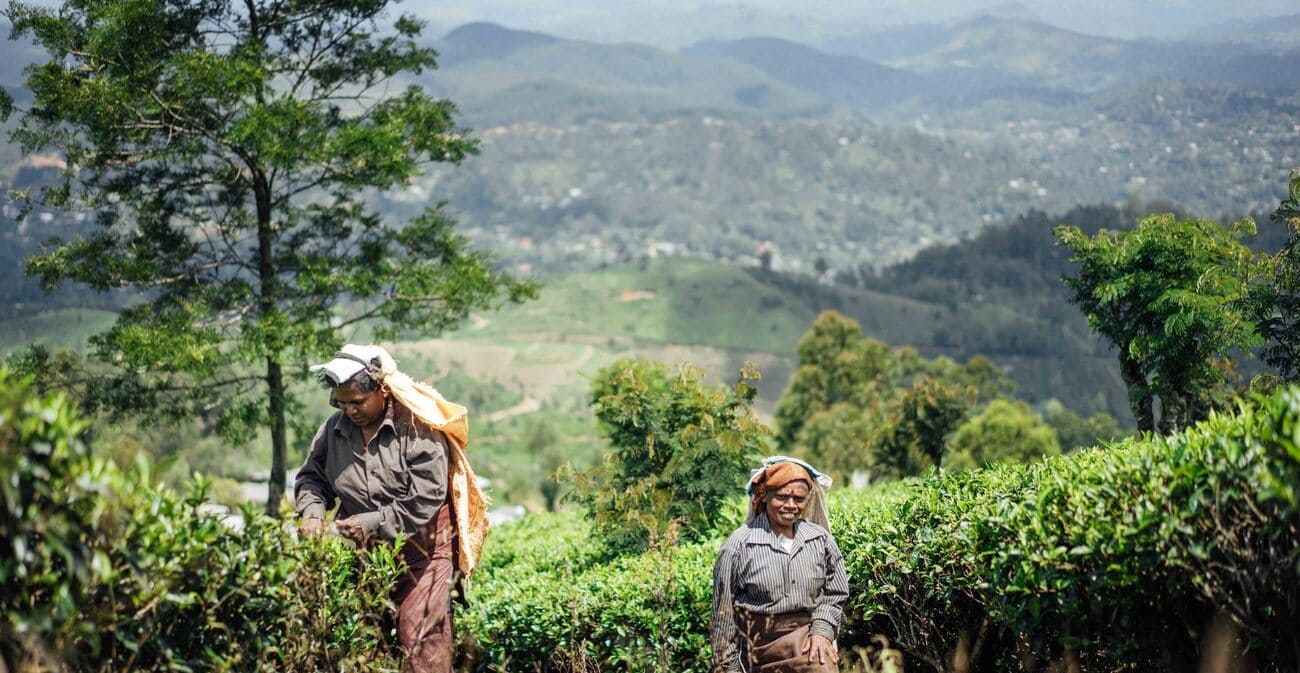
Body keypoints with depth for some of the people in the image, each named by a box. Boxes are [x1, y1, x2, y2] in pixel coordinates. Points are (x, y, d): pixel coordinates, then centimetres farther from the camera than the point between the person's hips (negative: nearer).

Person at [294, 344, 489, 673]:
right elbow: (311, 477, 13)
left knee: (421, 640, -9)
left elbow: (425, 500, -18)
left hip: (419, 550, -5)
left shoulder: (417, 426, -15)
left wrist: (371, 523, -20)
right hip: (364, 552, 5)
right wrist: (312, 513, -8)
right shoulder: (334, 428, 1)